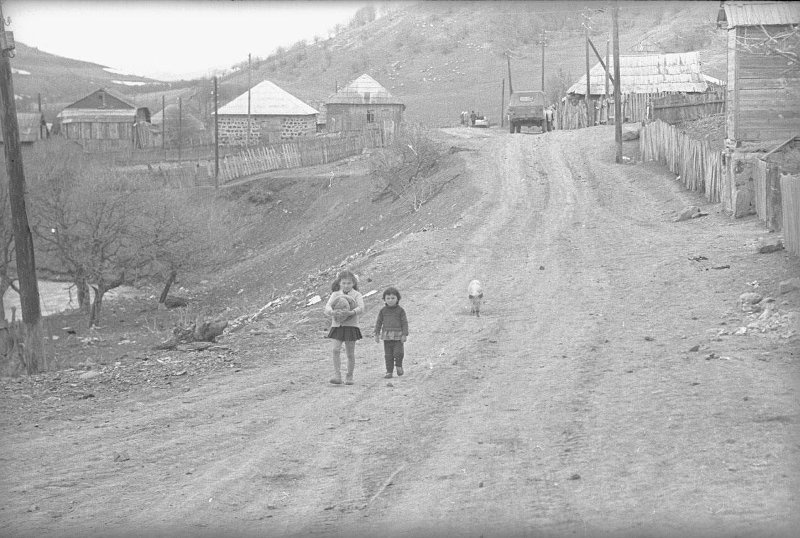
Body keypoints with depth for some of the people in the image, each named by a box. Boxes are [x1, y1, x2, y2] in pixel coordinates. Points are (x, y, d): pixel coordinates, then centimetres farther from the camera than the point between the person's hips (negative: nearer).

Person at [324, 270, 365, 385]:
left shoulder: (357, 295, -1)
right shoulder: (335, 294, 5)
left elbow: (361, 308, -16)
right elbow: (327, 306, -7)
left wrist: (351, 312, -36)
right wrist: (332, 312, -31)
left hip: (351, 326, -1)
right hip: (337, 325, 1)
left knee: (350, 353, 4)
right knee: (336, 350, -14)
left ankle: (349, 376, 17)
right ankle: (337, 375, -13)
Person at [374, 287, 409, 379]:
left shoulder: (400, 310, 0)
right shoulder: (383, 311, 6)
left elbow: (404, 322, -1)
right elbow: (378, 322, 10)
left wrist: (404, 334, -8)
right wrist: (377, 334, 5)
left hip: (398, 335, -2)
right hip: (387, 335, 2)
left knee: (398, 352, -12)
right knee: (388, 354, 4)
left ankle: (398, 365, 17)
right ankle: (389, 371, 12)